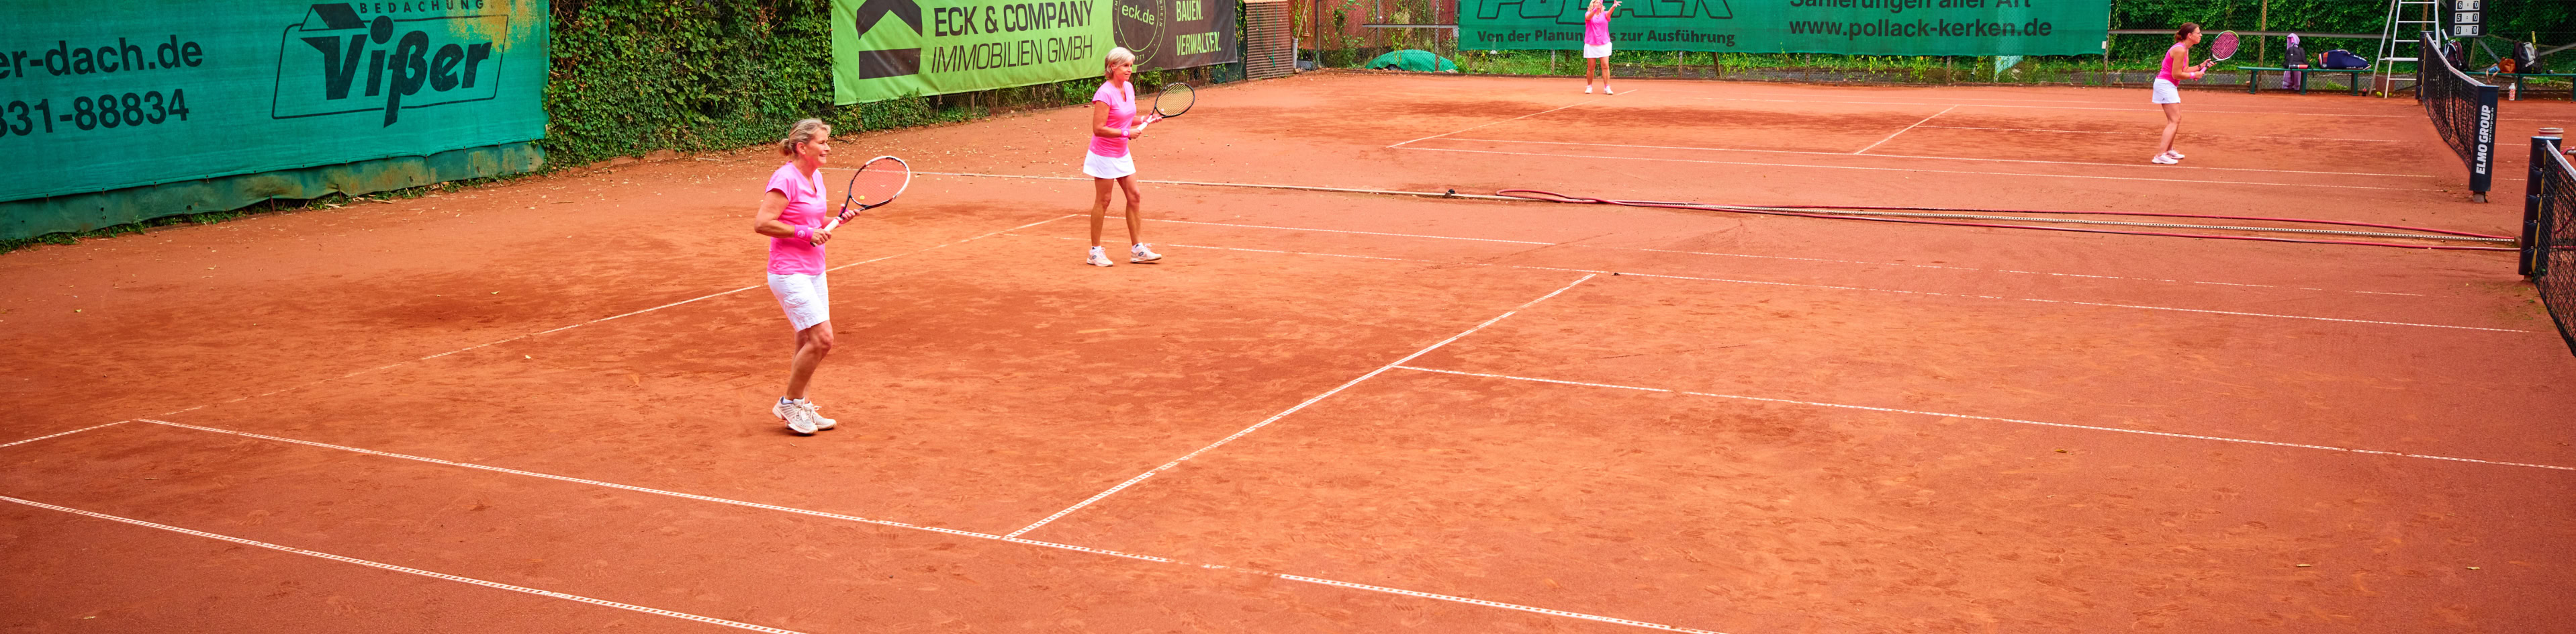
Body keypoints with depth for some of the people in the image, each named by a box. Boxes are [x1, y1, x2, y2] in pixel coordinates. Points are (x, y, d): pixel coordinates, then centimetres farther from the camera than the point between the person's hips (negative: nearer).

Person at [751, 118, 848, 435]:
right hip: (789, 273, -9)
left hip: (813, 272, 9)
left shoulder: (816, 177, 10)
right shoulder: (786, 178, -16)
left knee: (811, 343, 10)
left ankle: (800, 407, 22)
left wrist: (836, 219, 5)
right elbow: (762, 223, -21)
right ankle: (790, 403, 3)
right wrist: (806, 233, -20)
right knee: (821, 338, -13)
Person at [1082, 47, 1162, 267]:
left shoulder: (1129, 88, 5)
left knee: (1134, 197, 7)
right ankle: (1095, 252, 9)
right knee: (1103, 201, -1)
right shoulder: (1105, 94, -20)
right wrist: (1126, 133, -22)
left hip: (1122, 154, 8)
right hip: (1104, 155, -8)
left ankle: (1138, 249, 13)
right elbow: (1099, 129, -24)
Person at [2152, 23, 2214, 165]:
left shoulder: (2184, 49, 11)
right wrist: (2194, 75, -9)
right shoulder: (2180, 50, -20)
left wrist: (2202, 65, 5)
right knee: (2174, 121, -15)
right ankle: (2160, 156, -22)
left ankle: (2169, 150, 32)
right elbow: (2176, 74, -20)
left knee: (2176, 119, 21)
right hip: (2165, 84, -11)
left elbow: (2184, 70, 11)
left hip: (2169, 85, 11)